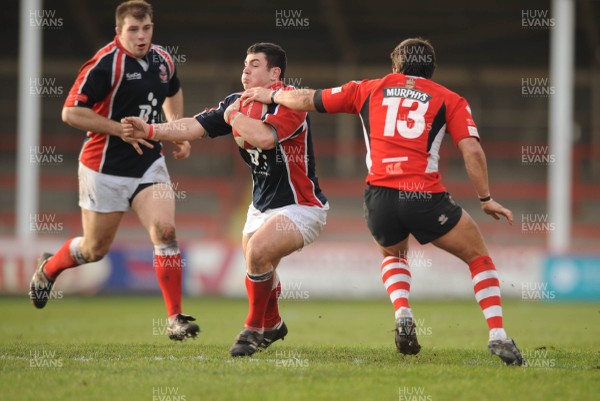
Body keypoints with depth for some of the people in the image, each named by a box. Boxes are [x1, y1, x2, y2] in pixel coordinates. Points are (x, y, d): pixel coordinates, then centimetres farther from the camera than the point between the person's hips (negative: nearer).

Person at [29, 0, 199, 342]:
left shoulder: (162, 60, 3)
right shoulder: (106, 63, -18)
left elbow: (173, 93, 27)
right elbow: (71, 112, -21)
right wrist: (123, 130, -21)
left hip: (149, 163, 5)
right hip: (105, 168, -5)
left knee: (165, 230, -15)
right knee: (95, 249, 8)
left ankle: (176, 318, -9)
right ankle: (48, 269, 41)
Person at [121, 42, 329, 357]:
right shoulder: (238, 102, 4)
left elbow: (265, 137, -39)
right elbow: (194, 127, -1)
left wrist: (234, 116, -22)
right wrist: (149, 130, -13)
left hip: (300, 206, -9)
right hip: (262, 205, 9)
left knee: (257, 251, -28)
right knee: (259, 271, 18)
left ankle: (255, 328, -10)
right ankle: (272, 326, 47)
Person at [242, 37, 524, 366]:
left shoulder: (370, 89, 19)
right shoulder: (449, 100, 13)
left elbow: (307, 100, 25)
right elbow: (471, 151, 0)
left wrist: (269, 95, 41)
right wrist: (486, 199, 7)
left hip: (379, 197, 2)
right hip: (425, 197, -2)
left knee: (393, 255, 33)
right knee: (479, 258, 16)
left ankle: (403, 315, 6)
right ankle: (498, 337, 0)